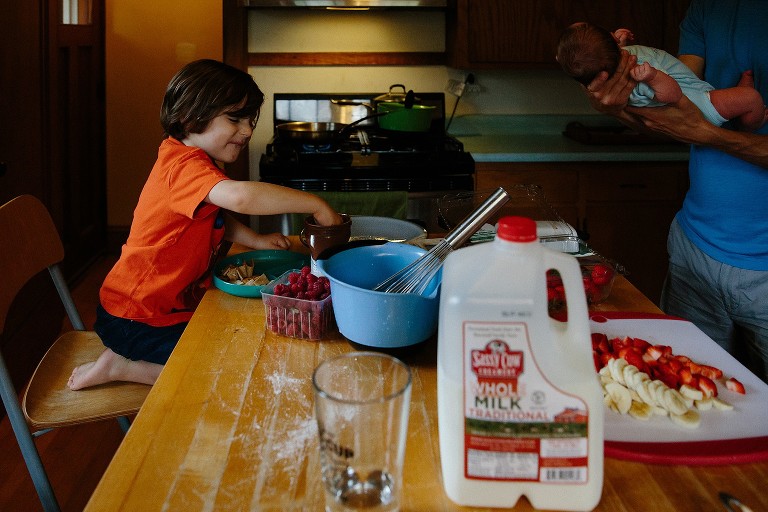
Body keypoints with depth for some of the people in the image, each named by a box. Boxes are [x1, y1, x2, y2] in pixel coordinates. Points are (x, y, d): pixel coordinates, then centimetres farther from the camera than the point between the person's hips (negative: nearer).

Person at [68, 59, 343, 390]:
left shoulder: (198, 164, 9)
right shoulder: (185, 166, -26)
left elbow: (217, 219, 21)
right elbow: (240, 197, -45)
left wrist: (255, 240, 2)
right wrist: (315, 205, -37)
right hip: (137, 319, -10)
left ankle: (123, 362, 15)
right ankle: (121, 366, 0)